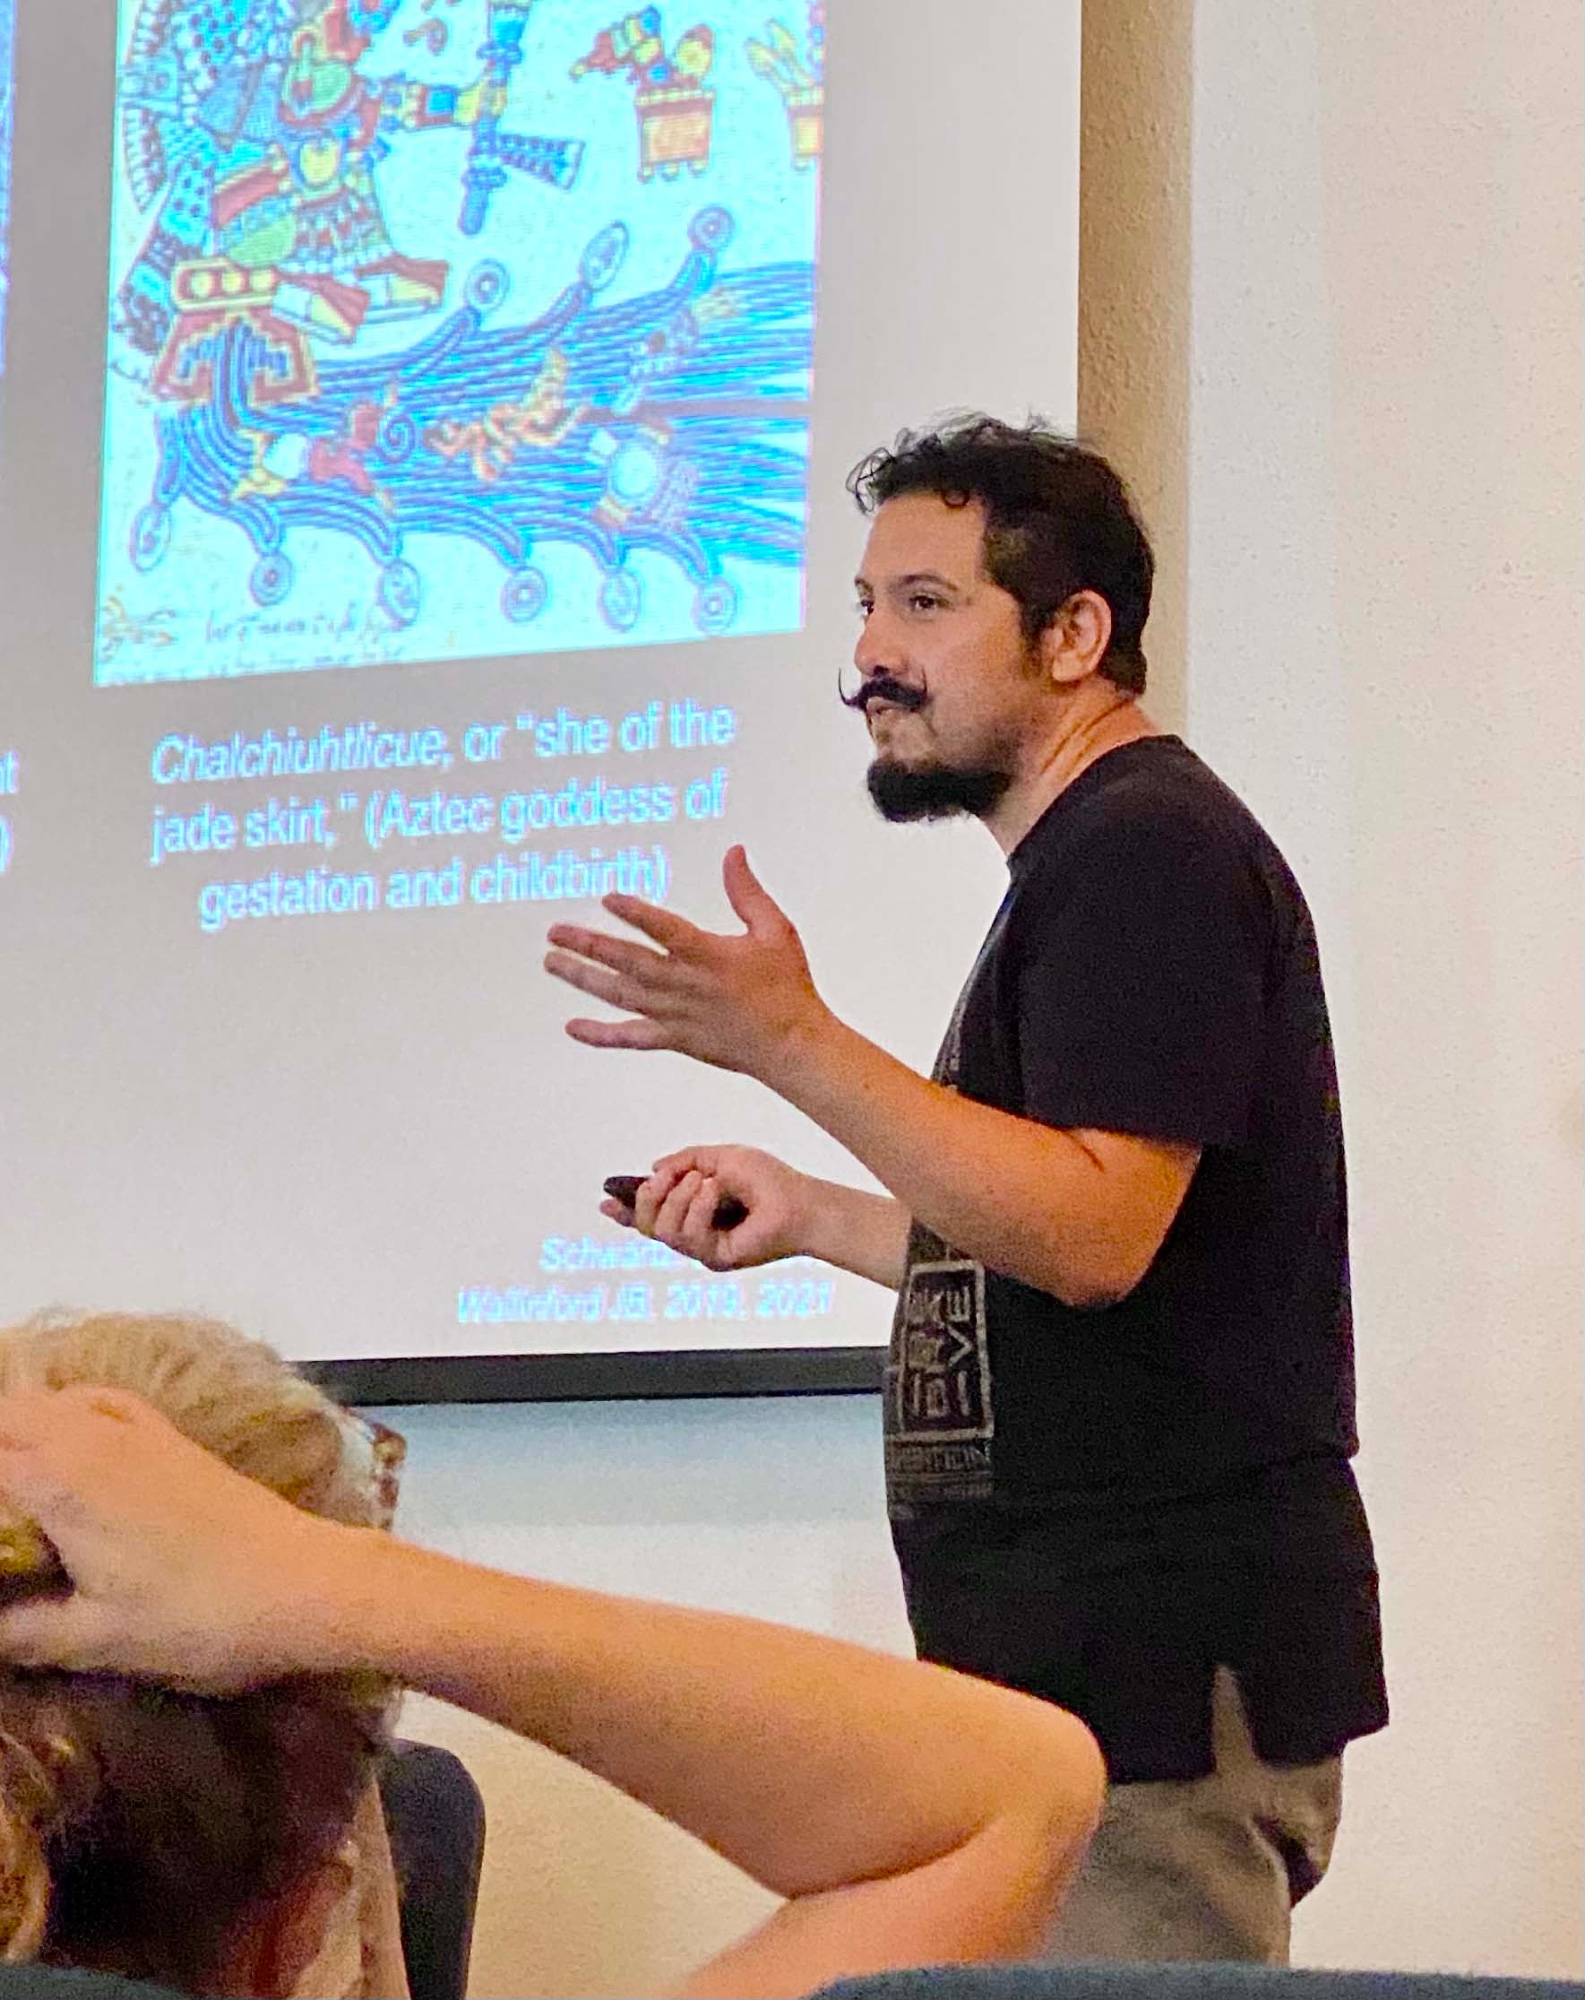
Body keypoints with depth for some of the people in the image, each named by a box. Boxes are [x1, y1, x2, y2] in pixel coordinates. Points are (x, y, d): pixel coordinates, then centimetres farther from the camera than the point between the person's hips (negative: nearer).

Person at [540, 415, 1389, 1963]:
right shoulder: (1090, 858, 21)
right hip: (1087, 1658, 11)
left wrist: (790, 1043, -27)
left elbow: (1094, 1237, -23)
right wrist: (810, 1216, 19)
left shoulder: (1146, 850, -12)